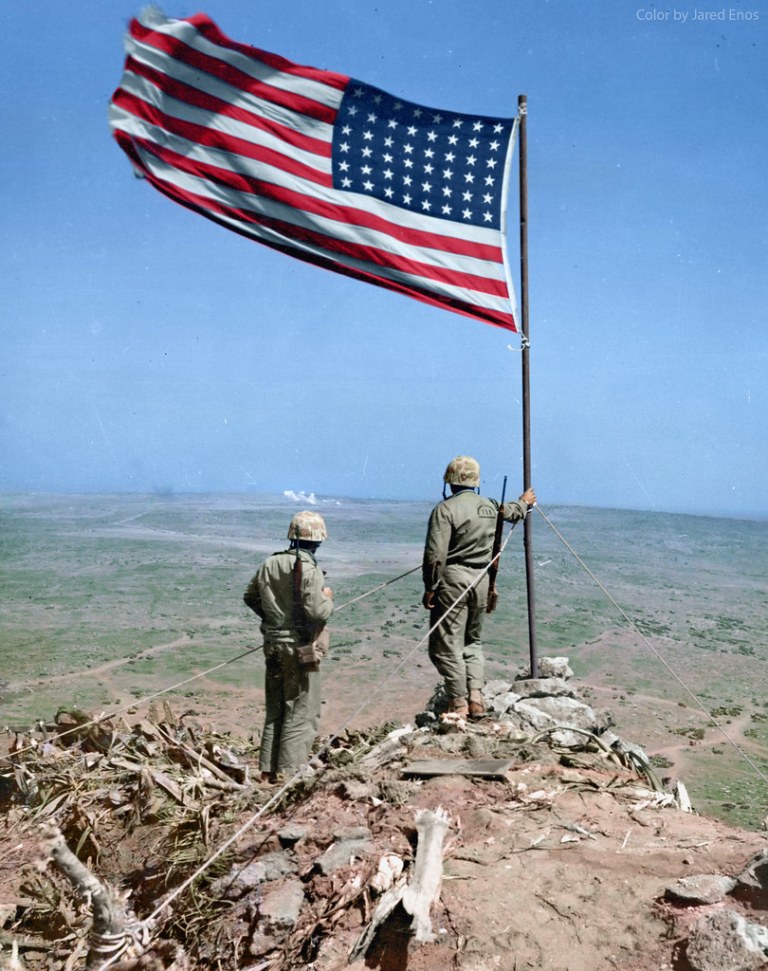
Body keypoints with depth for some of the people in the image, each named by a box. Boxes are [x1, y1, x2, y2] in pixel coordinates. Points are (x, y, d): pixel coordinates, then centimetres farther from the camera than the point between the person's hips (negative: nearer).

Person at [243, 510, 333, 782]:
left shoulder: (269, 564, 4)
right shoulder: (309, 569, -18)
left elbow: (250, 596, 15)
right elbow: (317, 611, -22)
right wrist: (328, 598, -2)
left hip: (273, 644, 7)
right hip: (301, 648, -7)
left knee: (275, 710, 17)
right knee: (302, 712, 5)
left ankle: (267, 770, 23)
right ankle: (286, 772, 7)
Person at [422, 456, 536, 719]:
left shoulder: (445, 509, -11)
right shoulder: (490, 506, 9)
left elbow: (435, 554, -17)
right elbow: (512, 511, 33)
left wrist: (430, 587, -9)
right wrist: (524, 502, 55)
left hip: (452, 579, -6)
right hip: (482, 580, 7)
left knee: (446, 644, 0)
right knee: (472, 641, 19)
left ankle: (459, 704, 1)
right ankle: (476, 698, 10)